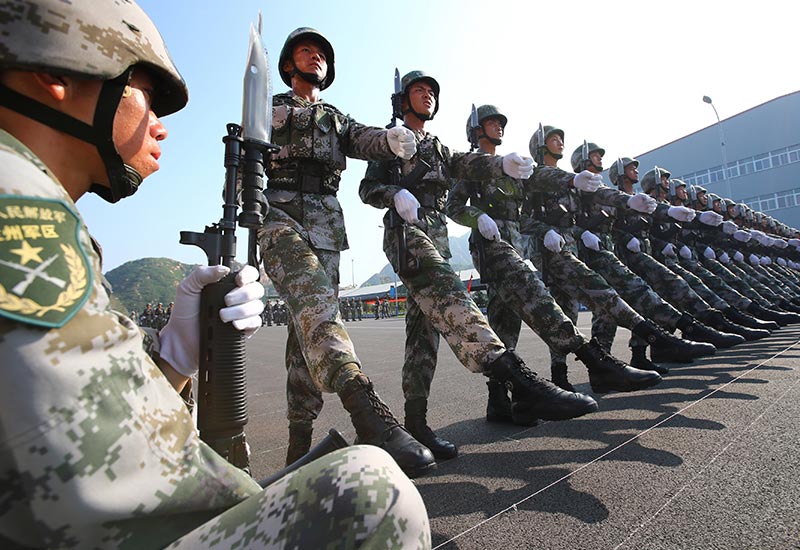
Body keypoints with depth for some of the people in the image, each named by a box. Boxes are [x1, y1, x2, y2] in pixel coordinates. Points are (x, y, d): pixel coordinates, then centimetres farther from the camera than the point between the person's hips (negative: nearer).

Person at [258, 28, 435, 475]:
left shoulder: (338, 120, 28)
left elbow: (366, 140, 7)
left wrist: (394, 139, -17)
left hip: (326, 224, 3)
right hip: (280, 213, -3)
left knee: (310, 327, -3)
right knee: (313, 299, -31)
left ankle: (300, 440, 4)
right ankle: (367, 412, -47)